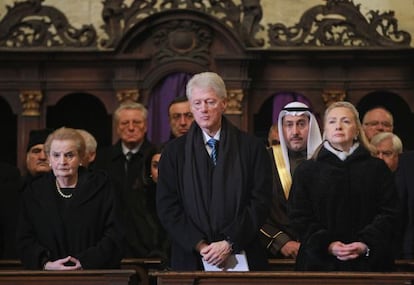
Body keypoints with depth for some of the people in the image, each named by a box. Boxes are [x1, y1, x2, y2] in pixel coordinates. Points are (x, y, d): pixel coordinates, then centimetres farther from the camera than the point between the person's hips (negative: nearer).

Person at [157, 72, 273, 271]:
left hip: (243, 257, -1)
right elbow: (167, 207, 2)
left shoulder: (252, 148, 4)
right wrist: (199, 245, -10)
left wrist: (229, 243, -11)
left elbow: (260, 202, -2)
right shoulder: (174, 152, 7)